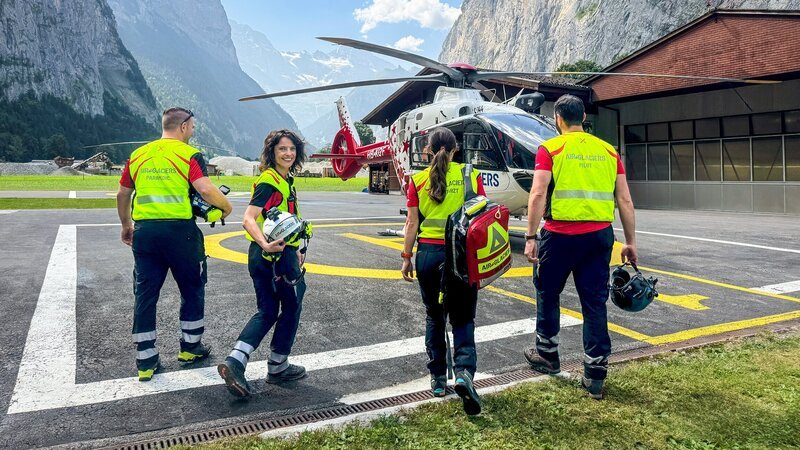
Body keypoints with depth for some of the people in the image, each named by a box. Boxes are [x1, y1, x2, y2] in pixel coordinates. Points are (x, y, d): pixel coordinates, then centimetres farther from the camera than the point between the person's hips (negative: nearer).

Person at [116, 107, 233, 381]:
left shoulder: (138, 155, 11)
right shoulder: (189, 155, -5)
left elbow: (122, 195, 17)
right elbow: (206, 190, -19)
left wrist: (126, 225, 31)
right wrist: (226, 206, -1)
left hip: (144, 232, 5)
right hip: (179, 230, -4)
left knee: (145, 294, 9)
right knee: (192, 289, 15)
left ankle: (145, 361, 14)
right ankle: (190, 347, 26)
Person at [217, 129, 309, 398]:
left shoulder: (284, 180, 14)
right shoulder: (269, 181, -16)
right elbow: (249, 219, -26)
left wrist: (294, 251, 24)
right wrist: (265, 243, -43)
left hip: (264, 255, 9)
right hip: (277, 255, -9)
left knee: (267, 312, 14)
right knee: (291, 308, 8)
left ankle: (234, 362, 4)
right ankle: (278, 367, 22)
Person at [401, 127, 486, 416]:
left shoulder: (418, 181, 0)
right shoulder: (470, 176, -1)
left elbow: (412, 223, 0)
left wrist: (406, 257, 8)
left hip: (428, 253, 1)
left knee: (434, 317, 17)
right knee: (463, 318, 9)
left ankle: (438, 377, 21)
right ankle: (464, 372, -13)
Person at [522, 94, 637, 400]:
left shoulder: (550, 149, -1)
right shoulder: (608, 151, 11)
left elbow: (538, 194, -12)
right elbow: (625, 200, 8)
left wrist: (530, 238, -11)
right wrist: (631, 242, 13)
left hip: (561, 234, -3)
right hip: (600, 234, 4)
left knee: (547, 293, 17)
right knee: (595, 302, 8)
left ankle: (547, 355, 31)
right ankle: (595, 376, 11)